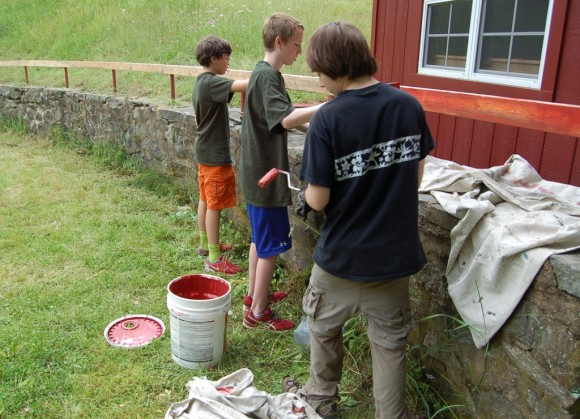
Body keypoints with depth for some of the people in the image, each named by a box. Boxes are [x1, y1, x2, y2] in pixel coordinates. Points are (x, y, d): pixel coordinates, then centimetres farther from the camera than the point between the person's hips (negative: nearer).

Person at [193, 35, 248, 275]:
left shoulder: (201, 82, 10)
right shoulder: (212, 82, -20)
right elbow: (242, 85, -37)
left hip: (204, 152, 10)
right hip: (215, 155, -10)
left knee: (205, 200, 18)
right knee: (215, 206, -4)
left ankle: (205, 244, 32)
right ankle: (214, 259, 3)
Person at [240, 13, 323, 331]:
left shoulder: (267, 74, 12)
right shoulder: (267, 76, -19)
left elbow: (281, 119, 21)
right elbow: (286, 119, -35)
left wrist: (312, 127, 9)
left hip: (259, 173, 10)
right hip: (266, 176, -10)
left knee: (261, 239, 20)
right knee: (272, 245, 0)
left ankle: (254, 295, 35)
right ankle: (258, 312, 13)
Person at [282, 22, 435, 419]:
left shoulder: (328, 118, -21)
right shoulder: (409, 105, -7)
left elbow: (317, 200, -18)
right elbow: (416, 176, 5)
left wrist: (307, 194, 4)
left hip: (342, 255, -3)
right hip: (397, 252, 4)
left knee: (325, 330, 23)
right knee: (390, 342, 19)